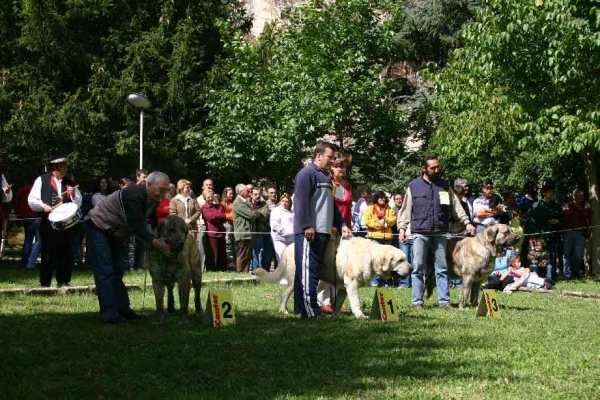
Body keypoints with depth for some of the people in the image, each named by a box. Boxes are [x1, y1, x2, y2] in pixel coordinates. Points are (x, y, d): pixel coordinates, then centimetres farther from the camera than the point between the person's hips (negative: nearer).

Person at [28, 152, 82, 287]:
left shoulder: (70, 183, 14)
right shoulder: (42, 180, 4)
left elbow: (79, 203, 13)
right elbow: (32, 200, 1)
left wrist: (73, 195, -5)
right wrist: (43, 206, -15)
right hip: (48, 222, -3)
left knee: (66, 253, 3)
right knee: (48, 253, -1)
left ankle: (63, 281, 12)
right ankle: (45, 283, 6)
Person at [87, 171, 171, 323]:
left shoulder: (153, 199, -4)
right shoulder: (133, 195, -33)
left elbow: (154, 222, 4)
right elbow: (136, 225, -35)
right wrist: (155, 242, -39)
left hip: (114, 233, 10)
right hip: (99, 228, -10)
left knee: (116, 270, 13)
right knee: (105, 271, -12)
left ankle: (122, 308, 19)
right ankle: (109, 314, -14)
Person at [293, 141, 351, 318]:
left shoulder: (325, 177, 25)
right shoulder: (307, 173, -6)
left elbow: (331, 204, 28)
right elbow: (301, 201, -16)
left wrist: (341, 225, 17)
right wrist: (306, 226, -22)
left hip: (323, 231, 10)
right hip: (309, 231, -10)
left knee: (314, 270, 9)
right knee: (307, 269, -11)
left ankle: (302, 307, 12)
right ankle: (309, 309, -14)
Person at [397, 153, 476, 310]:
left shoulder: (444, 185, 11)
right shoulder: (414, 186, 4)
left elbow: (456, 206, 10)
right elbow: (406, 209, 4)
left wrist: (466, 222, -2)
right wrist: (402, 227, -6)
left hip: (440, 233, 3)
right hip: (420, 233, -2)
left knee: (442, 268, 4)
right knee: (418, 268, -3)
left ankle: (444, 301, 8)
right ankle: (417, 301, 2)